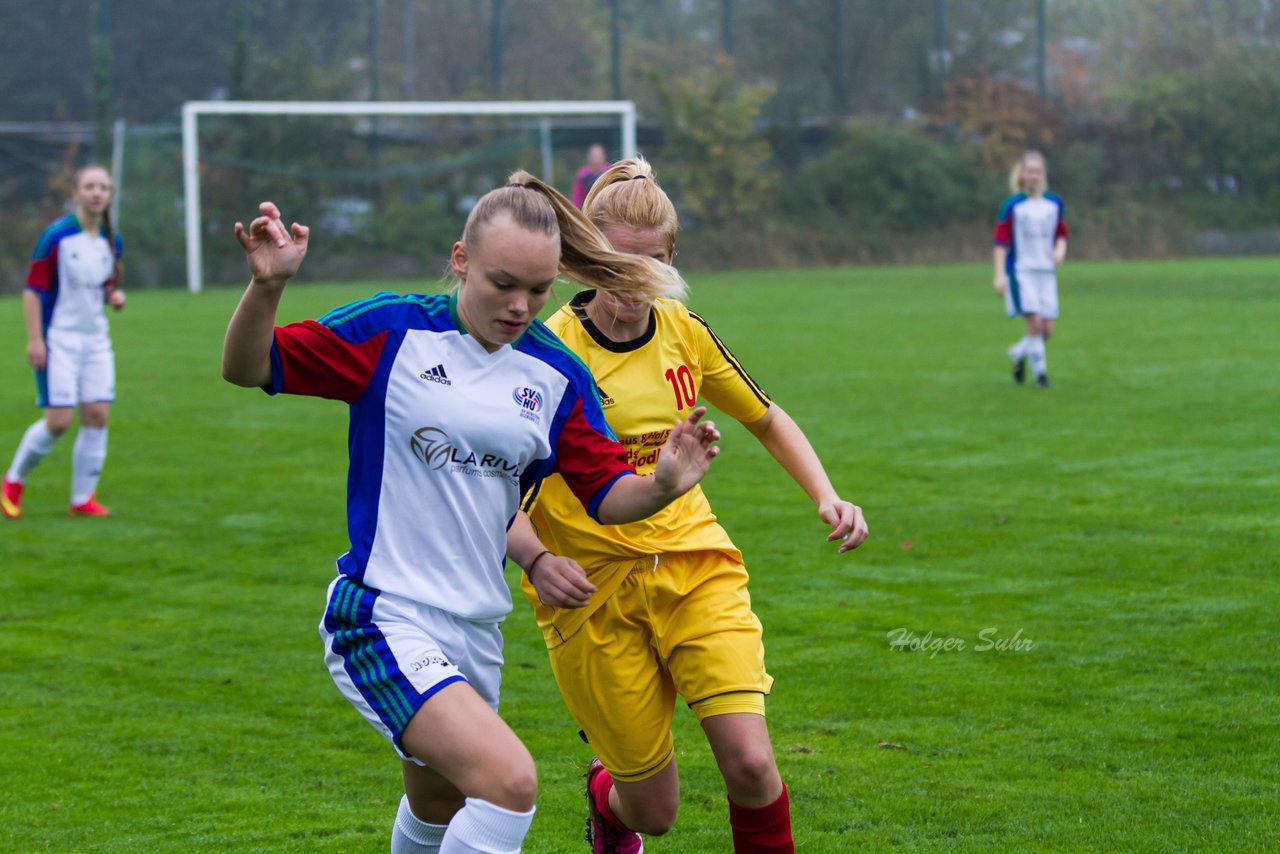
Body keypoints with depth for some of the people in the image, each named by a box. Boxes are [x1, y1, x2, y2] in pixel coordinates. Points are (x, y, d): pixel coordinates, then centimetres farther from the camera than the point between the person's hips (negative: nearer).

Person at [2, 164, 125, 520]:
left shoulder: (112, 241, 7)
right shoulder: (56, 236, -11)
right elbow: (32, 289, -10)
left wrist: (115, 296, -2)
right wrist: (34, 339, -15)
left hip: (96, 339, 6)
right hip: (58, 340, -6)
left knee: (97, 414, -3)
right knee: (59, 420, -10)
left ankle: (82, 498, 7)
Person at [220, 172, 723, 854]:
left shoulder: (557, 376, 3)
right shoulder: (392, 331, -9)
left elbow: (606, 494, 5)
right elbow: (248, 368, -8)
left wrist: (662, 486, -17)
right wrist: (266, 286, -27)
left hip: (475, 631, 6)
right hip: (382, 620, -6)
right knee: (509, 779, -25)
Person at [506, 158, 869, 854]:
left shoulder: (684, 332, 2)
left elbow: (766, 419, 18)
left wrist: (827, 498, 3)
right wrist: (537, 560, -32)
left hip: (695, 564, 3)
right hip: (593, 588, -3)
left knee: (750, 765, -17)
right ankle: (606, 796, 39)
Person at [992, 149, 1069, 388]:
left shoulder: (1054, 203, 8)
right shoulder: (1012, 206, -3)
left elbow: (1061, 234, 18)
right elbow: (1001, 241, -3)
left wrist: (1060, 250, -5)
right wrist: (999, 275, -10)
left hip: (1047, 272, 4)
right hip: (1021, 271, -4)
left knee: (1047, 329, 0)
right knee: (1035, 322, -16)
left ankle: (1019, 353, 28)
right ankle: (1040, 372, -4)